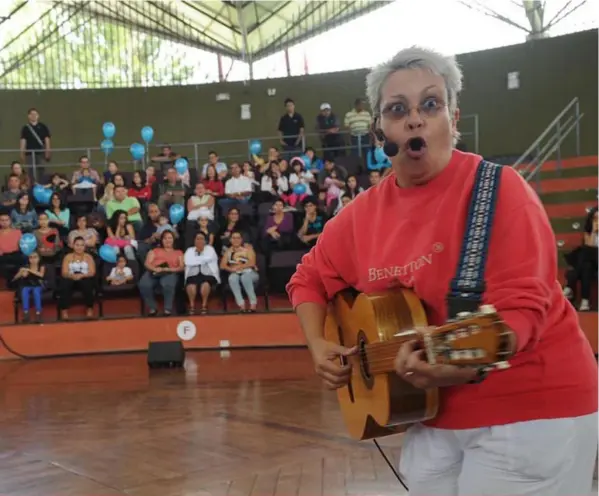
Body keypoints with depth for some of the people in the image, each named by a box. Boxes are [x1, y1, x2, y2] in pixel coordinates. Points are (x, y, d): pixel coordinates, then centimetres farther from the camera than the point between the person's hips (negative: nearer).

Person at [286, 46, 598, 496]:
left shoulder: (497, 188, -15)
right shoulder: (365, 211, 1)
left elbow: (521, 304, -22)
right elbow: (310, 278, 14)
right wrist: (318, 346, -2)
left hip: (529, 410, -5)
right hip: (434, 415, 5)